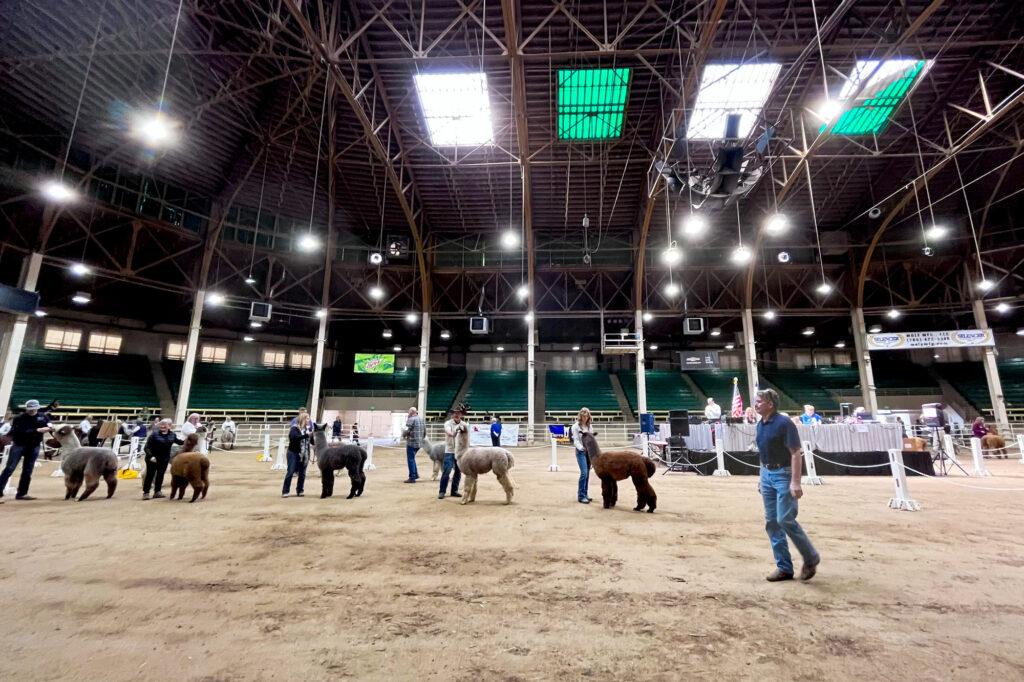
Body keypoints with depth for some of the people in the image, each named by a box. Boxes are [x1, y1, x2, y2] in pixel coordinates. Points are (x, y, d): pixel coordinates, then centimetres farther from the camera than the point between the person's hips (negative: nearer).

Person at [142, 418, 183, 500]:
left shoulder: (172, 434, 0)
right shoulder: (154, 434, -13)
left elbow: (178, 441, 20)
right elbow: (146, 447, -14)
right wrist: (150, 456, -26)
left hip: (164, 459, 4)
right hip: (153, 458, -4)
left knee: (160, 475, 9)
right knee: (150, 475, 2)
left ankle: (157, 492, 18)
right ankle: (145, 492, 12)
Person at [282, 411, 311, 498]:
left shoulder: (308, 429, 6)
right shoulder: (294, 428, -9)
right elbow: (294, 437, -30)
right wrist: (306, 435, -38)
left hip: (304, 454, 5)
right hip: (293, 453, -4)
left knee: (302, 474, 6)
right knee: (290, 472, -2)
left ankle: (299, 491, 17)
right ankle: (285, 491, 9)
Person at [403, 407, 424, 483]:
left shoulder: (411, 419, -13)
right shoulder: (421, 419, 12)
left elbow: (408, 431, -18)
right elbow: (425, 431, 14)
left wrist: (404, 435, 2)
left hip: (411, 443, -8)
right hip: (419, 443, 8)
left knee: (410, 460, 1)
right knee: (412, 458, 22)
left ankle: (412, 477, 3)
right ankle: (416, 474, 23)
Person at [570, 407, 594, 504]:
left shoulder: (590, 426, 11)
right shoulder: (576, 426, -6)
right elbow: (575, 440, -10)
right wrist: (581, 448, -28)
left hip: (589, 450, 6)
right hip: (581, 451, -5)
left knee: (587, 473, 8)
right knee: (584, 473, -13)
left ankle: (585, 493, 20)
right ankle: (581, 496, -8)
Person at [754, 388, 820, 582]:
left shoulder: (784, 423, -15)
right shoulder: (761, 425, 8)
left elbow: (796, 454, -18)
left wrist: (795, 482, -23)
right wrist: (762, 477, 18)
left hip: (784, 475, -8)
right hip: (767, 475, 8)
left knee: (785, 519, -9)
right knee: (771, 522, 8)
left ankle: (811, 557, 17)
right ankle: (784, 567, 18)